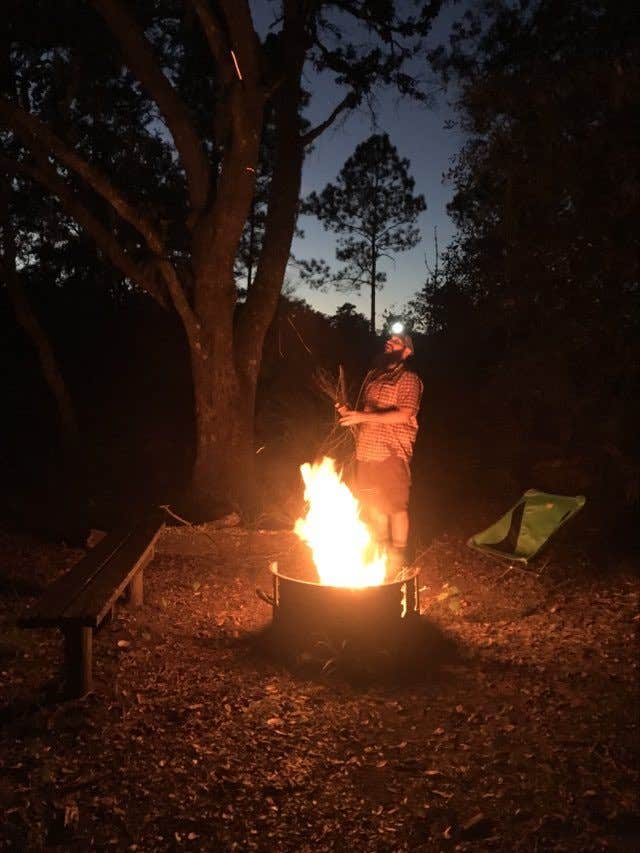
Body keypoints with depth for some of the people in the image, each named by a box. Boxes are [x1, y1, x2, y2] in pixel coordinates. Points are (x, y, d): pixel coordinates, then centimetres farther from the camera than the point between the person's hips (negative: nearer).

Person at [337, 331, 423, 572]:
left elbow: (404, 415, -18)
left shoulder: (408, 379, -6)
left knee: (396, 506, 0)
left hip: (392, 453, -7)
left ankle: (398, 556, 12)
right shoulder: (373, 375, 17)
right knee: (374, 505, 13)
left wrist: (364, 416, -23)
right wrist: (350, 413, 2)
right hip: (366, 452, 7)